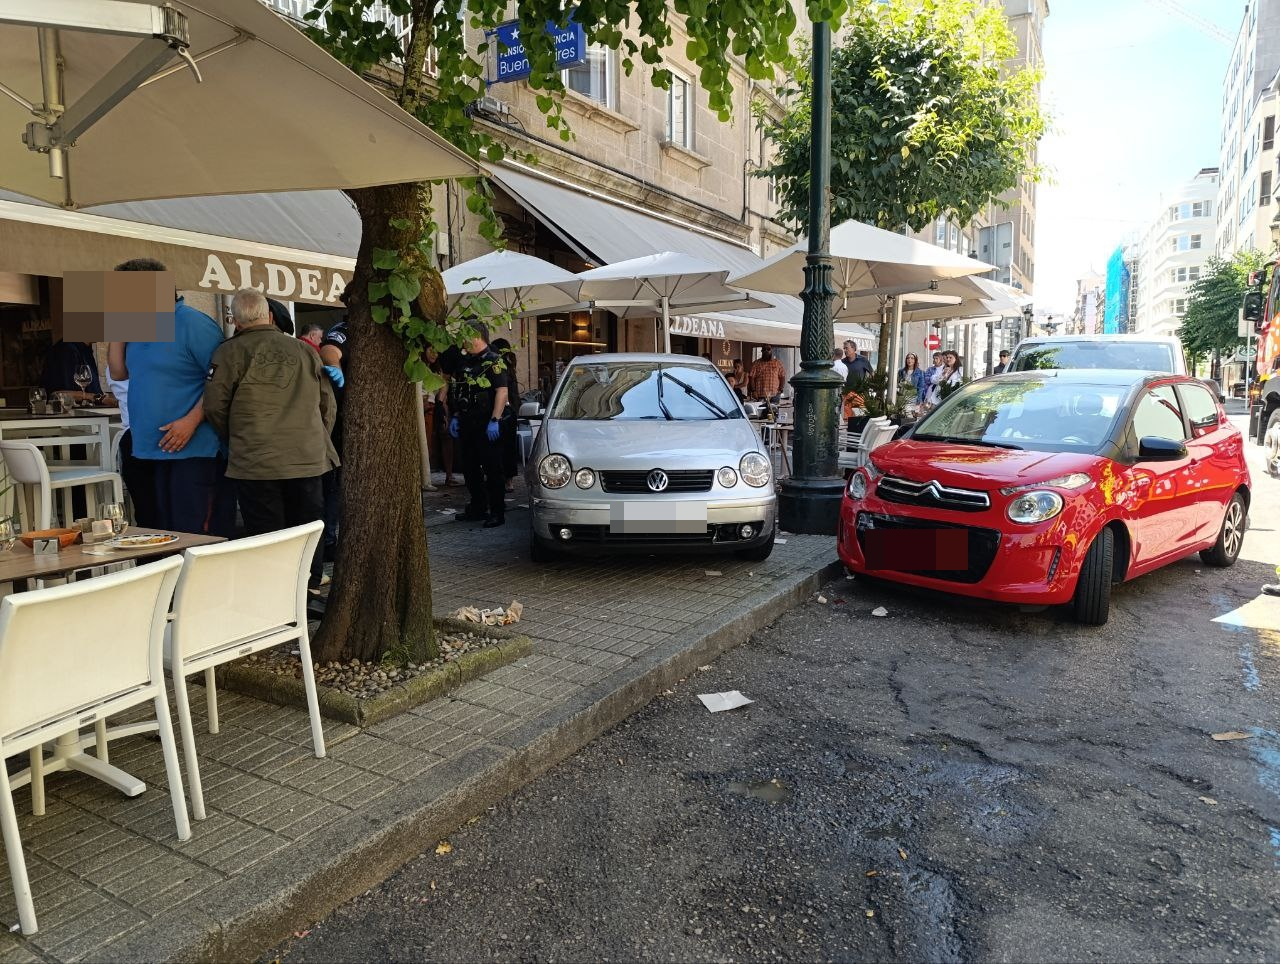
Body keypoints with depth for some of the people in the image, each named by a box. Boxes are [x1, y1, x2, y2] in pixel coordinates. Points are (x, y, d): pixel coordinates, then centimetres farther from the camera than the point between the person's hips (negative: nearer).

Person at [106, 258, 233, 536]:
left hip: (191, 451, -9)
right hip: (149, 450, 9)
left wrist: (192, 420, -21)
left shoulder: (194, 323, -11)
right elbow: (118, 373, 19)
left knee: (194, 534, -7)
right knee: (158, 533, 16)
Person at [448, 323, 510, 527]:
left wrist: (494, 420, -22)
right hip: (467, 424, 9)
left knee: (493, 469, -3)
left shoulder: (493, 361, -9)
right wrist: (455, 417, 15)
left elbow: (502, 391, -17)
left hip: (487, 426, -9)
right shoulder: (465, 361, 16)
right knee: (470, 468, 14)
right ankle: (478, 508, 25)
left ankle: (497, 512, 3)